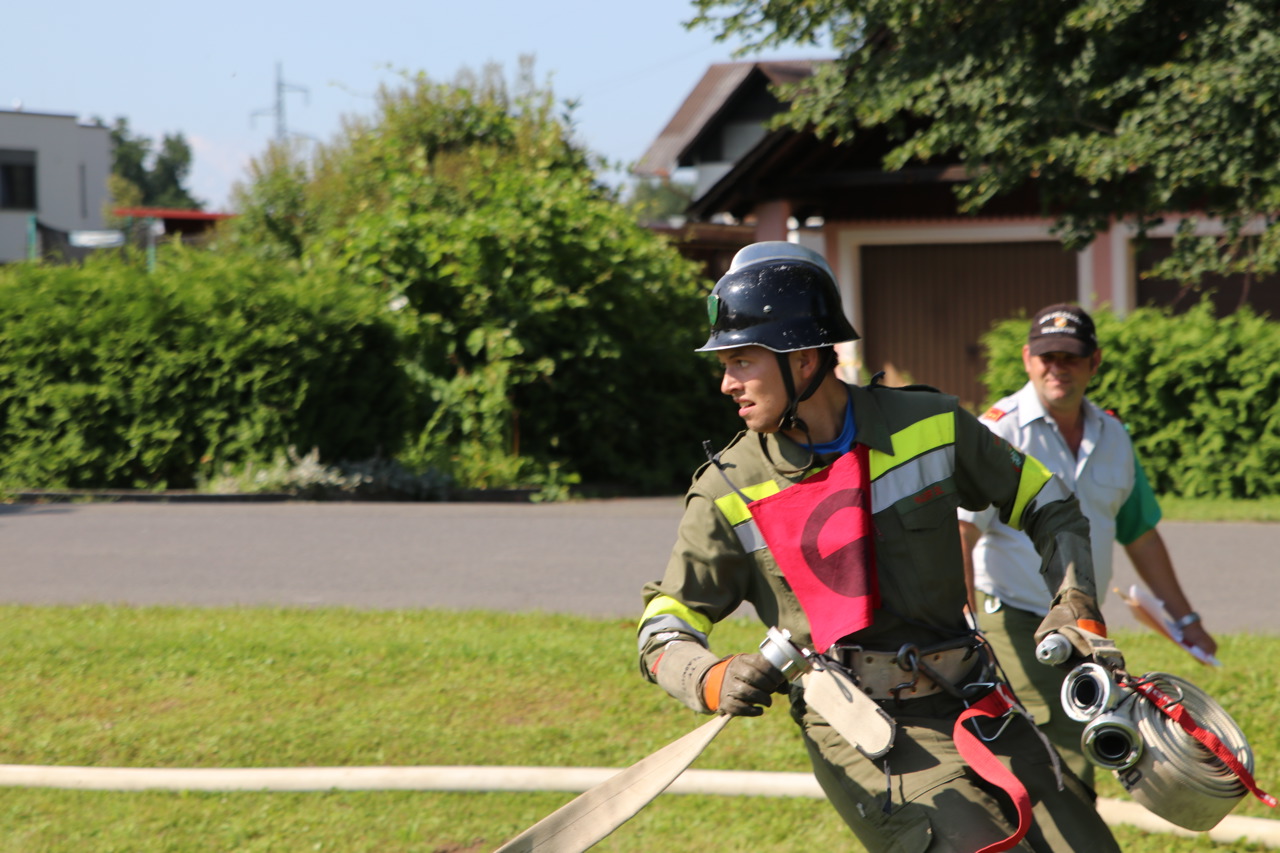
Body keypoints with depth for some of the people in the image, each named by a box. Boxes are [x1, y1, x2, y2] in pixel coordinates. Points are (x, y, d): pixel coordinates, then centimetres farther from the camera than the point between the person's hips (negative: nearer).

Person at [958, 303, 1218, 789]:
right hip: (1013, 625, -7)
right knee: (1065, 771, -17)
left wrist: (1185, 618, 24)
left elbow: (1140, 533, 21)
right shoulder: (999, 432, -10)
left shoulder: (1113, 436, 11)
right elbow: (960, 532, -19)